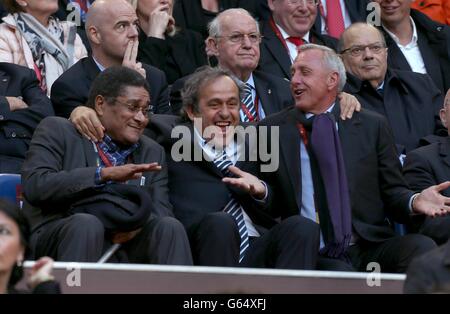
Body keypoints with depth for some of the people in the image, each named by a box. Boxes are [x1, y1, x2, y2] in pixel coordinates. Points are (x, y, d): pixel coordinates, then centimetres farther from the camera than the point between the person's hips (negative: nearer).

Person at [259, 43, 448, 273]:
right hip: (312, 256, -2)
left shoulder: (372, 126, 12)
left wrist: (414, 202, -11)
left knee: (422, 246, -27)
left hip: (370, 249, 2)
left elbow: (392, 192, 12)